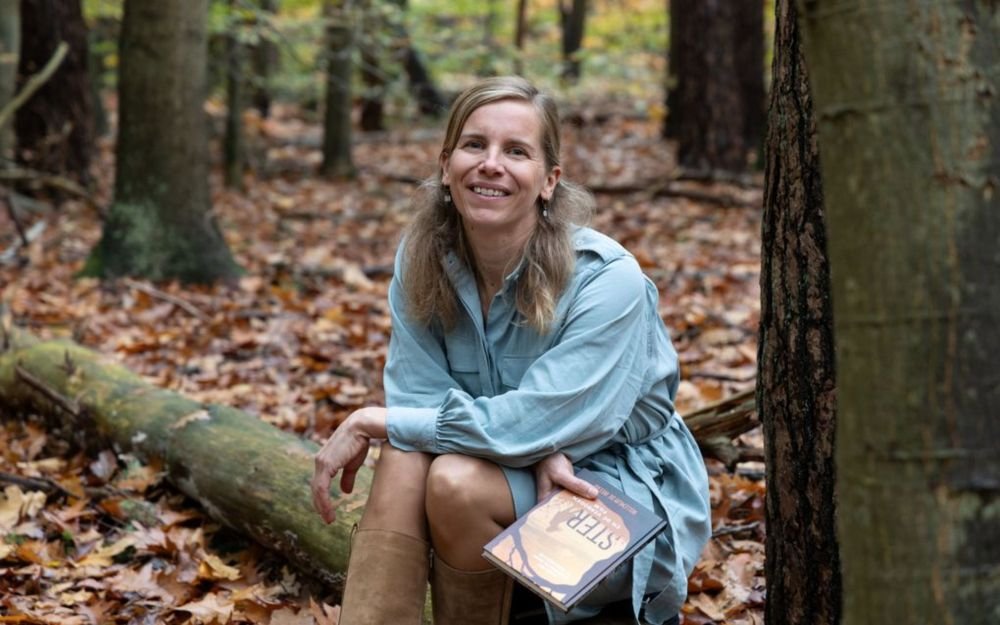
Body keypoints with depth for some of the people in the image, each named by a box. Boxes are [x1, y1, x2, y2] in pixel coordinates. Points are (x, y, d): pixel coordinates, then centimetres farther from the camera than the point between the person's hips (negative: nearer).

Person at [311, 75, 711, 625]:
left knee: (457, 479, -29)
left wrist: (373, 422, -21)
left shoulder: (607, 281, -25)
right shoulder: (422, 257, -9)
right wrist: (535, 447, -26)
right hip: (521, 465, 4)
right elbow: (421, 396, -9)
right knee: (404, 464, -26)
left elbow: (526, 422, -29)